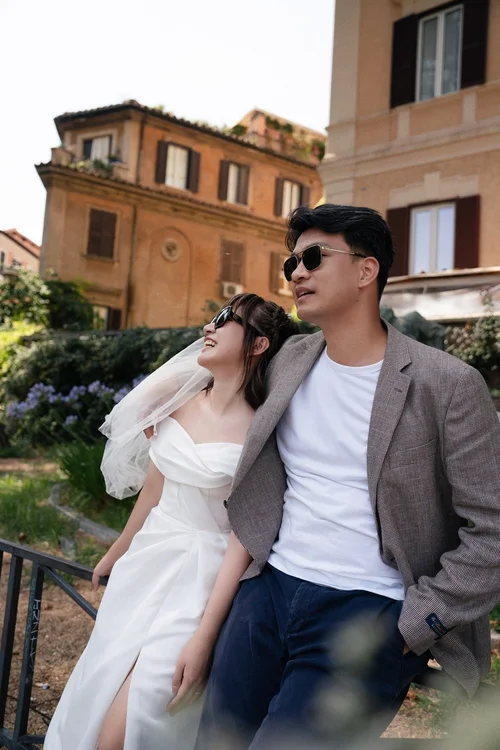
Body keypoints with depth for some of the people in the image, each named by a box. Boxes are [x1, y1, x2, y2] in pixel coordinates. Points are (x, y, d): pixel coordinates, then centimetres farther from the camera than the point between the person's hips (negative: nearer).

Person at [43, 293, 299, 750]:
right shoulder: (179, 402, 1)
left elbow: (243, 538, -16)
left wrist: (204, 636, -18)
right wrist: (116, 555, 25)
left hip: (202, 579, -6)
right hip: (147, 563, 6)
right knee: (93, 698, 13)